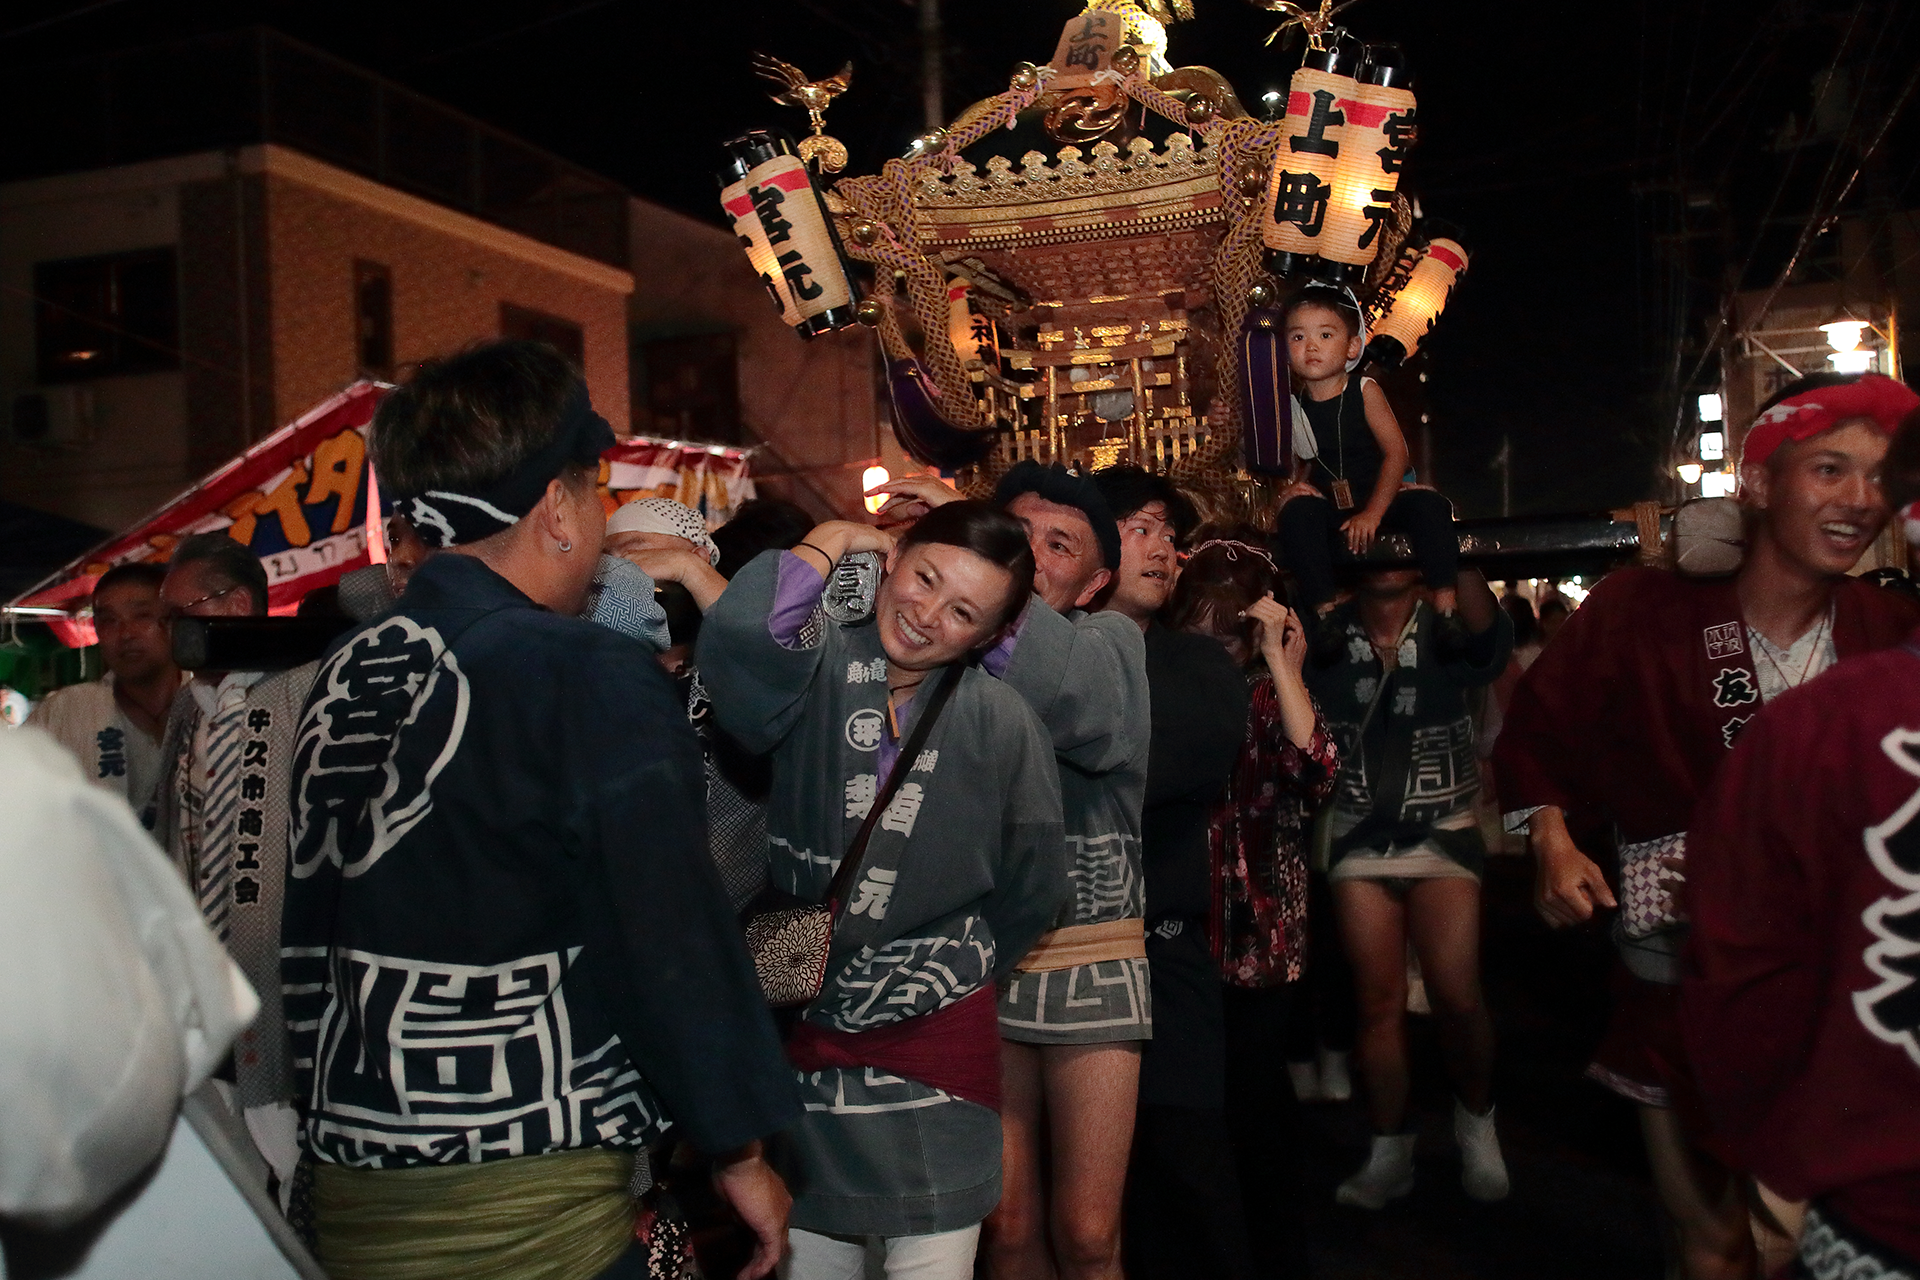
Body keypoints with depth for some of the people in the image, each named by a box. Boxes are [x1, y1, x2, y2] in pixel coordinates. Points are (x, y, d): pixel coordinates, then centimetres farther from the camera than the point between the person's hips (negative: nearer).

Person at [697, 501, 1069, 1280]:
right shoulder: (817, 668, -7)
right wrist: (829, 542, -16)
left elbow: (1031, 888, 9)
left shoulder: (998, 720, -2)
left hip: (938, 1041, 0)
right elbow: (737, 641, -30)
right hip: (802, 1032, 0)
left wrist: (947, 972, 9)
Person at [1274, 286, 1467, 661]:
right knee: (1295, 512, -30)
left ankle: (1446, 611, -29)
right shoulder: (1294, 405, 0)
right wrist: (1299, 485, -15)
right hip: (1329, 508, 1)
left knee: (1428, 505, -28)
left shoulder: (1364, 392, -6)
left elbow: (1396, 452, -10)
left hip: (1379, 500, -1)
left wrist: (1373, 513, -19)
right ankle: (1322, 612, -29)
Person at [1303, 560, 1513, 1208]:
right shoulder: (1328, 634, 2)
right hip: (1360, 836, 1)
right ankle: (1389, 1153, 19)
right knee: (1377, 1001, 4)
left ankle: (1476, 1121, 18)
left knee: (1456, 996, -10)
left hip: (1440, 832, -1)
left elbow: (1492, 636, -23)